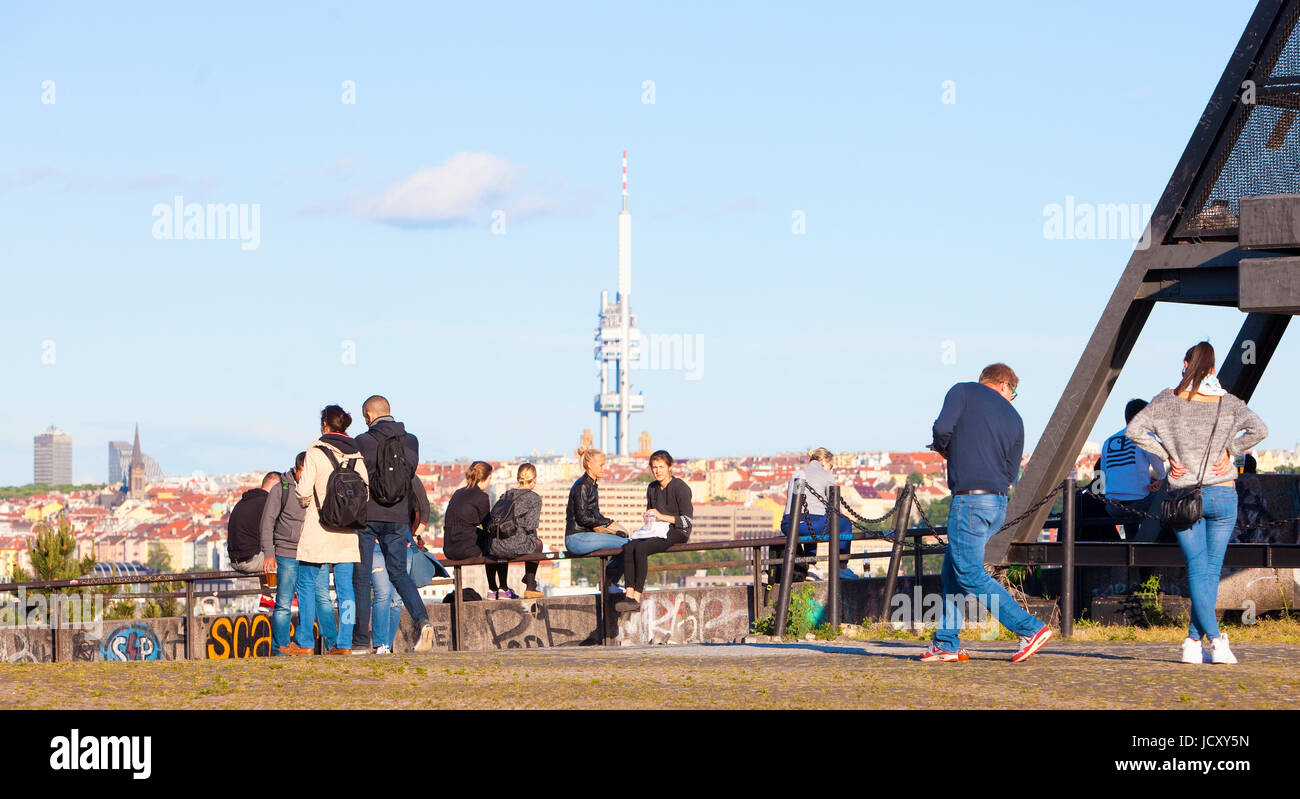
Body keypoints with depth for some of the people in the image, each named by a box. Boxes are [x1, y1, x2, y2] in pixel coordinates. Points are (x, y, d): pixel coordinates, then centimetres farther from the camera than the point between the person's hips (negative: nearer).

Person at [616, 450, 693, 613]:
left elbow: (687, 521, -10)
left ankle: (637, 597, -31)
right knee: (629, 547, -24)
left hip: (677, 533, -7)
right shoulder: (652, 488, 15)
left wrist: (661, 516, -15)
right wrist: (649, 519, 3)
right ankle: (629, 594, -34)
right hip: (658, 532, 7)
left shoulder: (680, 488, -6)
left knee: (641, 548, -31)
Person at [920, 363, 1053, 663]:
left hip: (970, 500, -7)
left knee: (970, 574, -7)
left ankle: (1031, 629, -11)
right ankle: (946, 643, 16)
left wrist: (943, 448, 8)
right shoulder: (1014, 418, 14)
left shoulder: (963, 392, 2)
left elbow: (943, 427, -14)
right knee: (952, 570, 16)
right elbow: (1011, 473, 11)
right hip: (998, 503, 7)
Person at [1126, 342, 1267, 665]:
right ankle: (1194, 640, 5)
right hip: (1222, 493, 0)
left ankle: (1215, 638, -13)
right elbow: (1259, 430, -15)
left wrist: (1167, 455, -2)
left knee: (1197, 569, 0)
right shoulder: (1227, 403, -1)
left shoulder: (1168, 401, 0)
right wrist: (1230, 451, -4)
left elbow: (1135, 430, -8)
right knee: (1212, 569, 9)